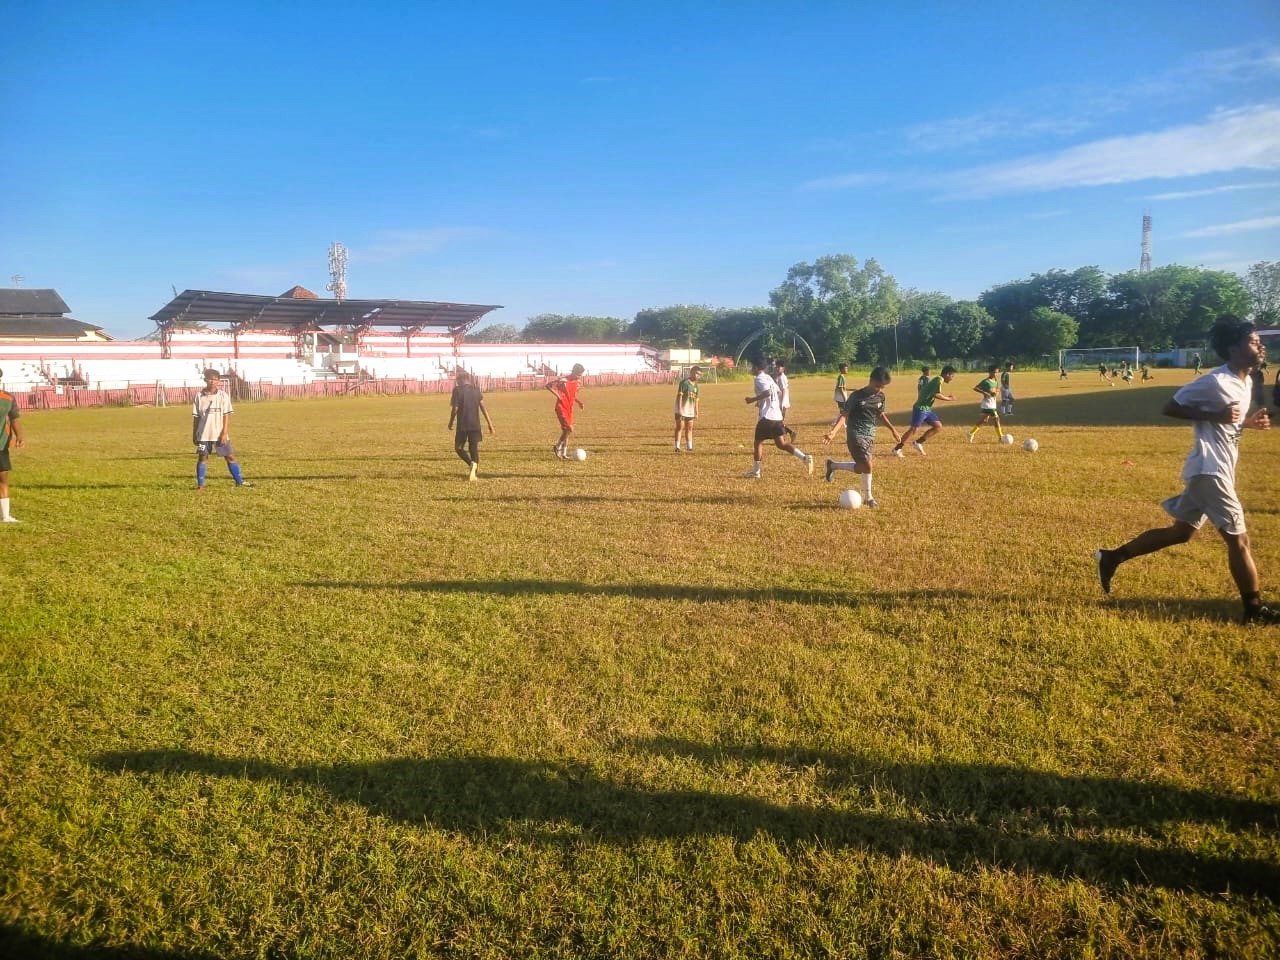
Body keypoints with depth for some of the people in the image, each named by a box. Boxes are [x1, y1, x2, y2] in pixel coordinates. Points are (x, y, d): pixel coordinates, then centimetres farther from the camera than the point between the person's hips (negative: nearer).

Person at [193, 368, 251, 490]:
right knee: (202, 458, 2)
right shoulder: (199, 396, 2)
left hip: (220, 434, 0)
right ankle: (200, 484, 9)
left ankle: (239, 481, 11)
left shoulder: (223, 395, 0)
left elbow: (226, 416, -3)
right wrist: (194, 435, 7)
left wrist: (225, 433, -10)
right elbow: (196, 417, 7)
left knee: (230, 457, 4)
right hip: (203, 434, 0)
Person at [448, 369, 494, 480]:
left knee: (459, 448, 11)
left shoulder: (457, 390, -6)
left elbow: (454, 409, -8)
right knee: (474, 449, 10)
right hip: (475, 425, 3)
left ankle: (472, 464, -14)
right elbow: (483, 407, 2)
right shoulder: (476, 390, 5)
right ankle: (473, 469, -11)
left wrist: (450, 423, 6)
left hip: (462, 425, -3)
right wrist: (489, 423, 5)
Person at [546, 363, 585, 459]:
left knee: (566, 431, 10)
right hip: (561, 408, -8)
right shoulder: (563, 381, -17)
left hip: (569, 409, 8)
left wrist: (578, 401, 6)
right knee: (570, 429, -15)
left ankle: (563, 453, 18)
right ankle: (557, 447, 1)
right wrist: (557, 395, -18)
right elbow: (548, 385, -15)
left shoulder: (578, 382, 7)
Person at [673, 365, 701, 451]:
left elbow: (696, 400, 16)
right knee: (680, 427, -4)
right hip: (681, 410, -7)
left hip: (690, 411, 7)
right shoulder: (684, 382, -12)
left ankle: (689, 447, 16)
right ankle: (677, 447, -1)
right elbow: (679, 396, -15)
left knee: (689, 428, 10)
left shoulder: (696, 385, 11)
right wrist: (679, 409, -20)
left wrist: (696, 413, 15)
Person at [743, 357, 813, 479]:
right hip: (777, 415, 8)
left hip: (767, 416, -8)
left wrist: (754, 399, -16)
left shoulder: (759, 378, -9)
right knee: (781, 444, 7)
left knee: (758, 442, 5)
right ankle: (805, 457, -9)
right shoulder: (769, 377, 19)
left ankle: (756, 472, 11)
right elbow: (779, 394, 23)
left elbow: (768, 392, -26)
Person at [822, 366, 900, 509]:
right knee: (867, 465, -13)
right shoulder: (857, 396, -12)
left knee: (860, 468, 7)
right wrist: (833, 431, -25)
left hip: (870, 435, 7)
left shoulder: (880, 396, 5)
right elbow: (844, 414, -13)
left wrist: (893, 429, 22)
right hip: (856, 434, -7)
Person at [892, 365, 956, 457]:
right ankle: (897, 449, -2)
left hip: (927, 409, 10)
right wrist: (949, 399, -13)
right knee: (913, 429, -9)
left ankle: (918, 443, 10)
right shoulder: (939, 380, -12)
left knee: (938, 426, 7)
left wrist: (946, 396, 14)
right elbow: (937, 395, -24)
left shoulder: (936, 380, 17)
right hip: (921, 408, -10)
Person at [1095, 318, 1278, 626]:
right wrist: (1215, 416, -23)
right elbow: (1170, 407, -15)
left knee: (1181, 531, 15)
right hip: (1210, 469, -10)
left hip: (1216, 469, 10)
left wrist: (1250, 422, 3)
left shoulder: (1243, 382, 12)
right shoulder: (1216, 381, -17)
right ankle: (1255, 609, 7)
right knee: (1238, 538, -3)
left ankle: (1113, 557, 19)